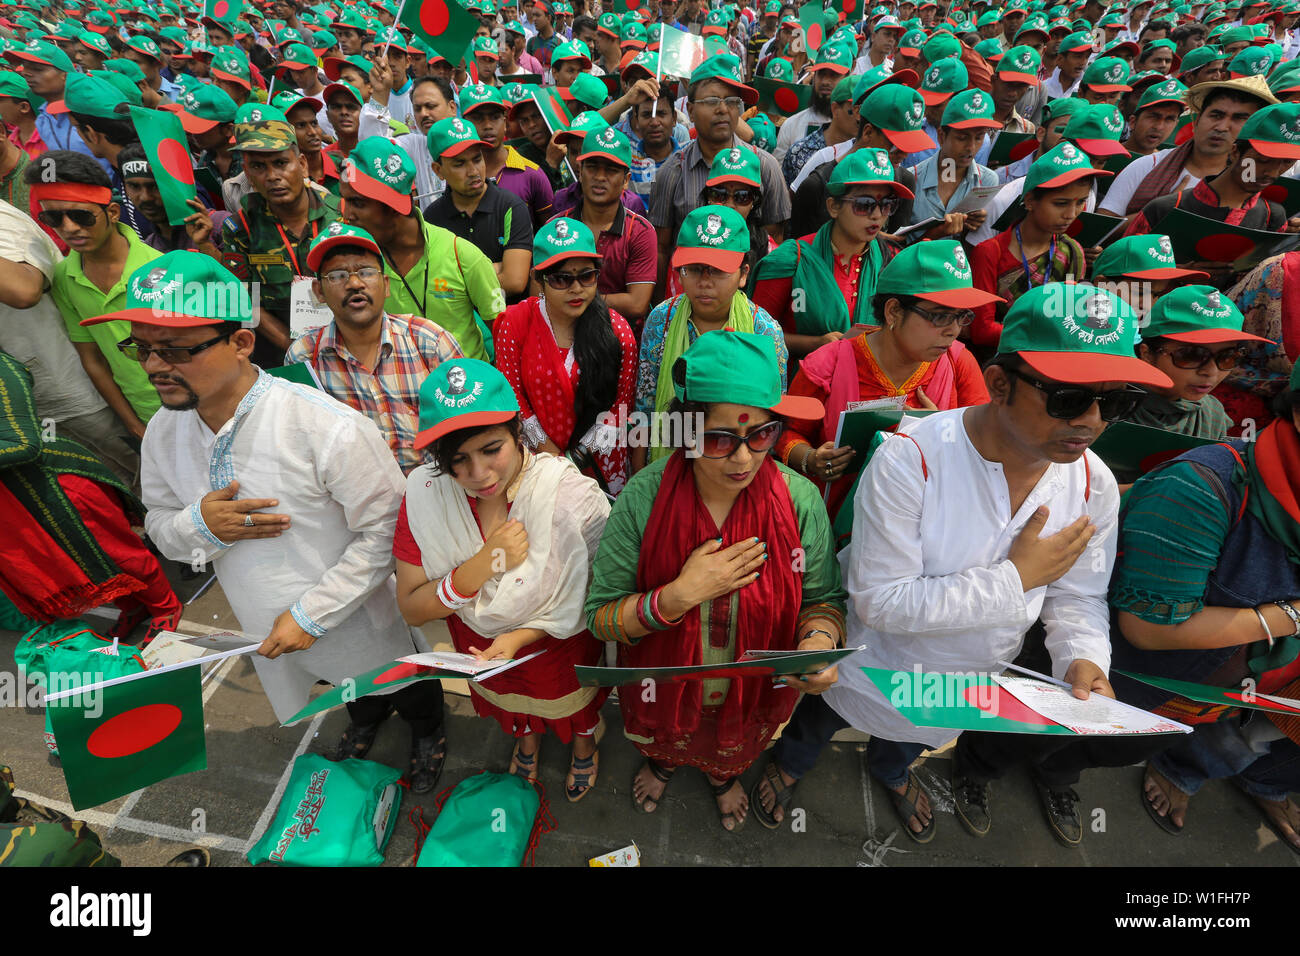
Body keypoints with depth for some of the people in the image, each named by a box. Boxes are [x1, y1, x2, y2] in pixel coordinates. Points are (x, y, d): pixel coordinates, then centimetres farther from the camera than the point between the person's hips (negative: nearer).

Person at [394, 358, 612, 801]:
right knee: (510, 708, 35)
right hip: (481, 647, 3)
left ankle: (584, 743, 67)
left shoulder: (571, 495, -34)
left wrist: (521, 636, -33)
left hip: (562, 648, -2)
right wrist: (484, 564, -36)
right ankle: (526, 740, 71)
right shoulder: (425, 494, -26)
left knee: (575, 710, 31)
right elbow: (412, 609, -20)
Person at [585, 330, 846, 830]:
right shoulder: (644, 497, -29)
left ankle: (724, 775, 72)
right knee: (661, 740, 34)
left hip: (754, 694, 1)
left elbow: (823, 599, -12)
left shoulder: (799, 499, -25)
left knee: (736, 748, 34)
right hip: (663, 689, 0)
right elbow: (600, 617, -22)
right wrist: (680, 595, -38)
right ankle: (661, 763, 72)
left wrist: (818, 641, -35)